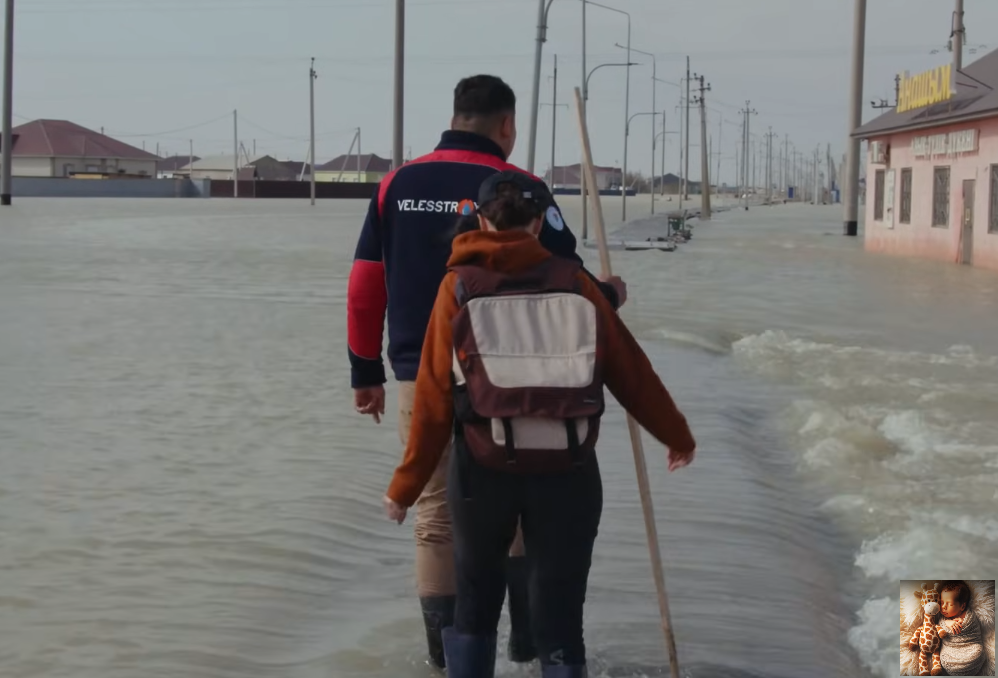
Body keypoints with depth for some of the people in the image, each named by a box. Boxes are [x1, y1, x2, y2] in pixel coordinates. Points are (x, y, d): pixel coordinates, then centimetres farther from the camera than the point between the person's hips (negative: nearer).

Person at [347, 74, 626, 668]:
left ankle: (446, 651, 17)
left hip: (419, 380, 3)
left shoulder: (397, 184, 3)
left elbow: (366, 286, 5)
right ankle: (529, 636, 19)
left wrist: (366, 371, 14)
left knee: (435, 516, 12)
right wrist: (609, 295, 14)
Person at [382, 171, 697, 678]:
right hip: (569, 472, 1)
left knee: (475, 602, 20)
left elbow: (434, 398, -3)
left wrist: (405, 487, 4)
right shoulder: (575, 283, 3)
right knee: (559, 614, 10)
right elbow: (633, 373, 8)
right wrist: (677, 436, 23)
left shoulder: (460, 285, -1)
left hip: (483, 469, 0)